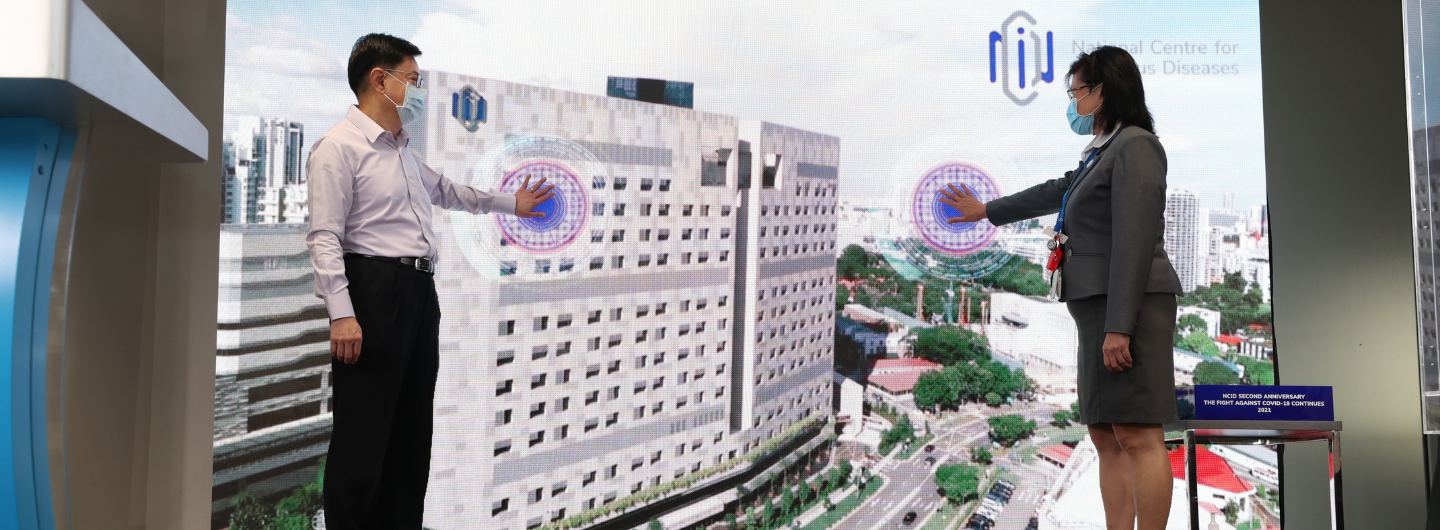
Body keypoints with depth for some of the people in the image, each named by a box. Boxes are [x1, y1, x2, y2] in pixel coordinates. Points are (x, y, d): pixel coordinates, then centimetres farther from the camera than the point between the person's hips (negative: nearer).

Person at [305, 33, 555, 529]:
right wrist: (341, 314, -22)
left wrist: (510, 203, 42)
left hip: (419, 291, 9)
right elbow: (325, 237, -14)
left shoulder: (403, 149, 20)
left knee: (413, 427, 13)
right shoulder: (339, 146, -7)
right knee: (363, 433, -6)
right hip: (374, 288, -9)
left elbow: (444, 189, 38)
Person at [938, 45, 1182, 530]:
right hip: (1100, 308, 10)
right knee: (1107, 438, 6)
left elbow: (1135, 240, -15)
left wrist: (1119, 326, -21)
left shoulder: (1135, 146, -6)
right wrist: (985, 211, 49)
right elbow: (1055, 193, 38)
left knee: (1137, 436, -11)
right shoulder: (1102, 154, 23)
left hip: (1130, 305, -10)